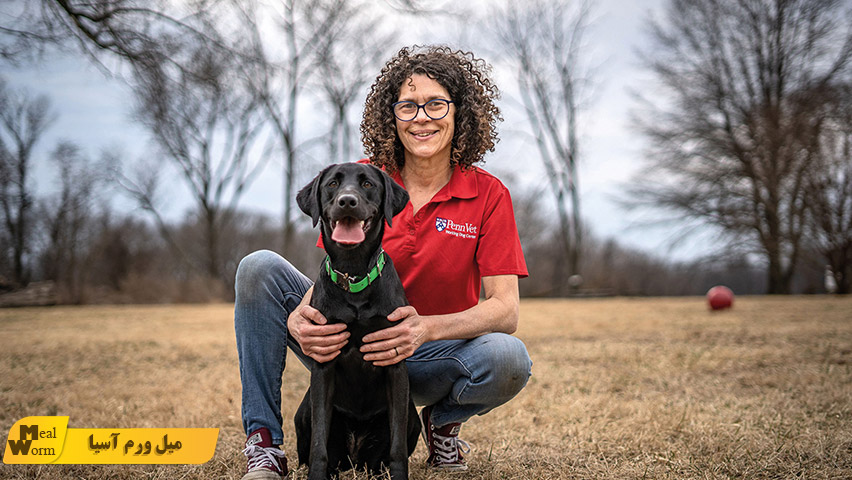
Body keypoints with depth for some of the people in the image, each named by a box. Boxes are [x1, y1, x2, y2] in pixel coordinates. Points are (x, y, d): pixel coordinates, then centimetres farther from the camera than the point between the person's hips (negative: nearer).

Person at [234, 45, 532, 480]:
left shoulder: (488, 195, -9)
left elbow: (506, 309, -16)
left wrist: (427, 329, -35)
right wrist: (300, 318, -32)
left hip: (430, 361, -1)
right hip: (351, 344, 2)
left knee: (509, 359, -34)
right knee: (260, 268, -19)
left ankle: (443, 420, 4)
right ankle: (263, 445, -15)